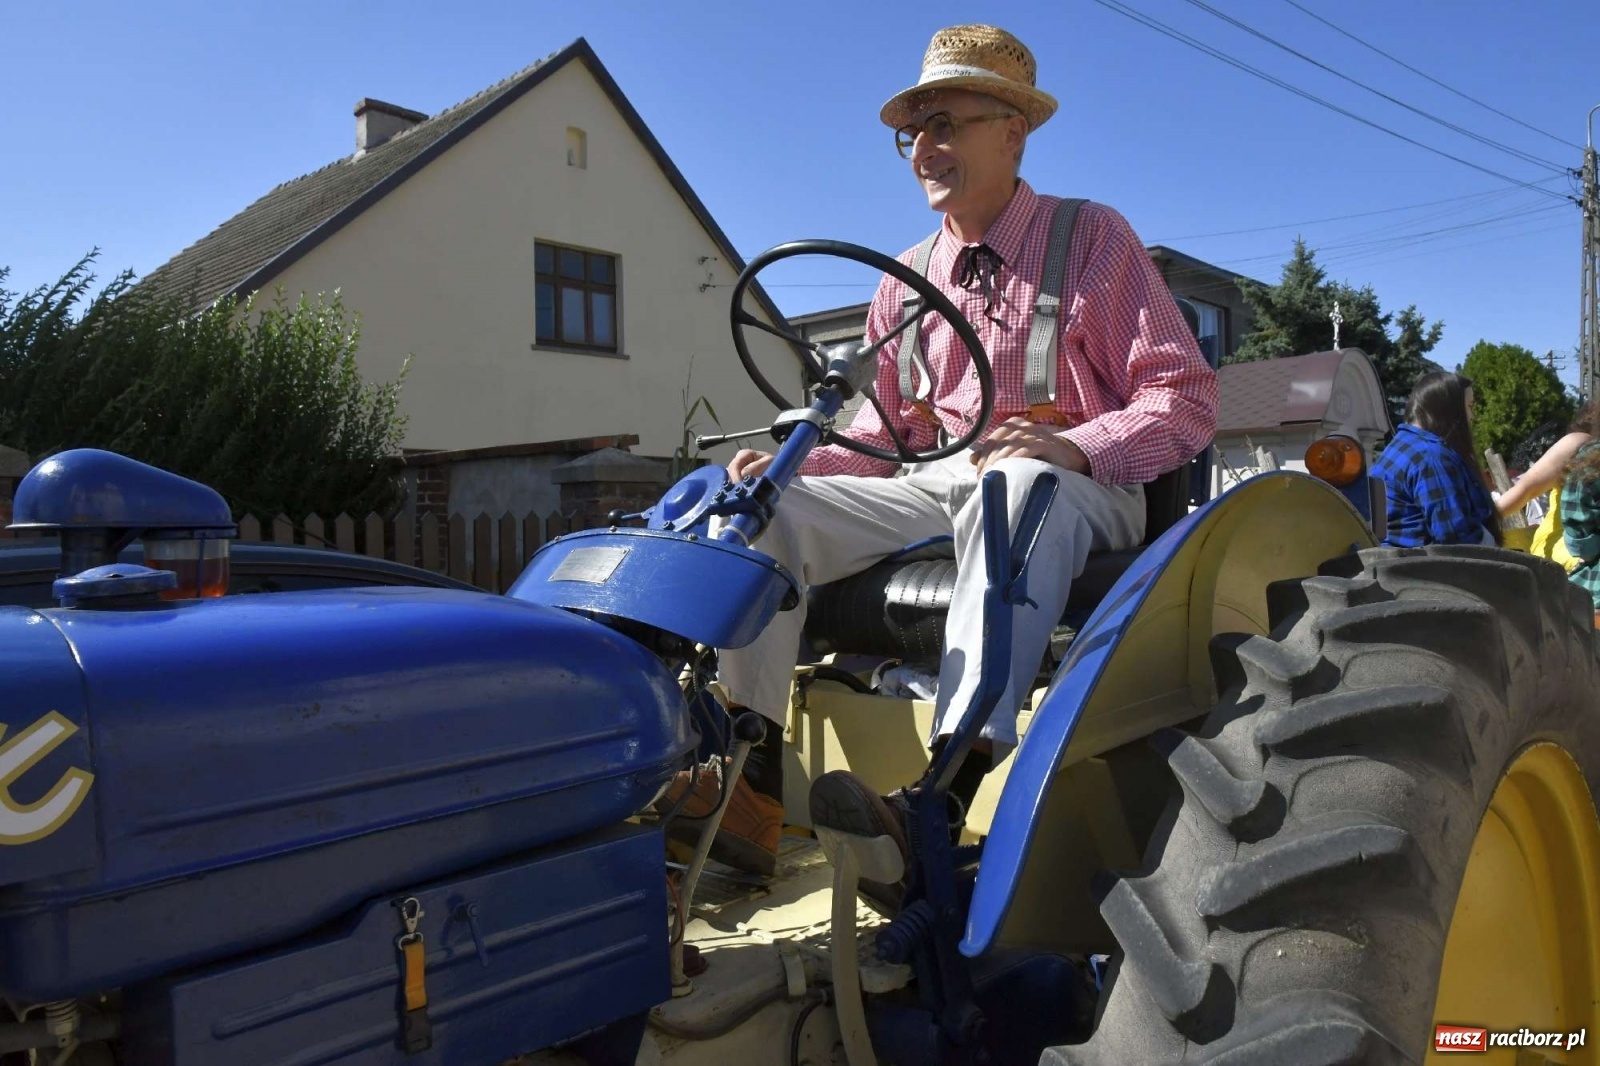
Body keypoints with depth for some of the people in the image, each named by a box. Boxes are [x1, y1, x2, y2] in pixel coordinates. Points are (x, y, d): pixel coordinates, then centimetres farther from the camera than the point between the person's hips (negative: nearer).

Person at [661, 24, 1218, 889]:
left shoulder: (1093, 239, 4)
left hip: (1078, 493, -4)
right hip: (934, 489, 5)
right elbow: (881, 437, 17)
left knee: (1013, 486, -41)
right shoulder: (906, 280, 18)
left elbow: (1185, 402, -3)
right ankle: (754, 779, -25)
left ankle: (942, 802, -48)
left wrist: (1071, 446, -22)